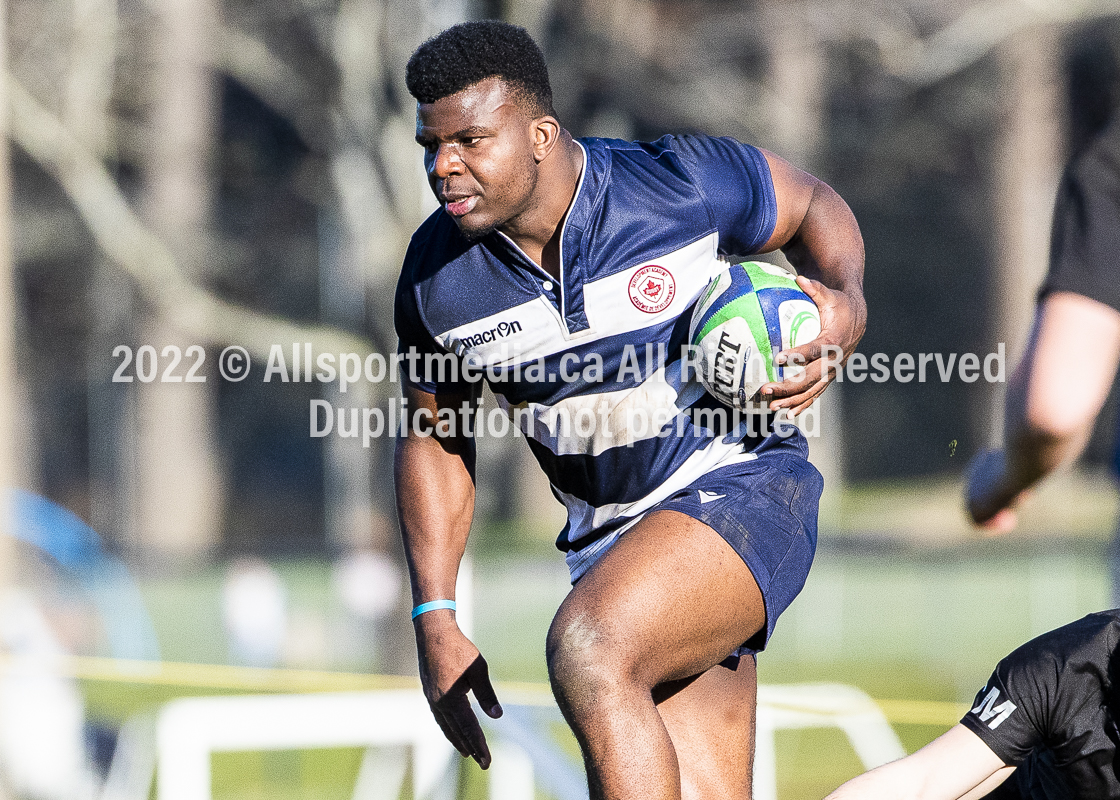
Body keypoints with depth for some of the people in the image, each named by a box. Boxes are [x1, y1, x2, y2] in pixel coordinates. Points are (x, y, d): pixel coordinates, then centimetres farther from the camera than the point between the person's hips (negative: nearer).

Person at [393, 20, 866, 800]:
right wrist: (435, 619, 4)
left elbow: (815, 206, 7)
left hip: (742, 488, -5)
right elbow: (433, 439, 11)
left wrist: (848, 304, -14)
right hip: (609, 539, 5)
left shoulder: (686, 181, -14)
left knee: (588, 648, -32)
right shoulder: (436, 279, -4)